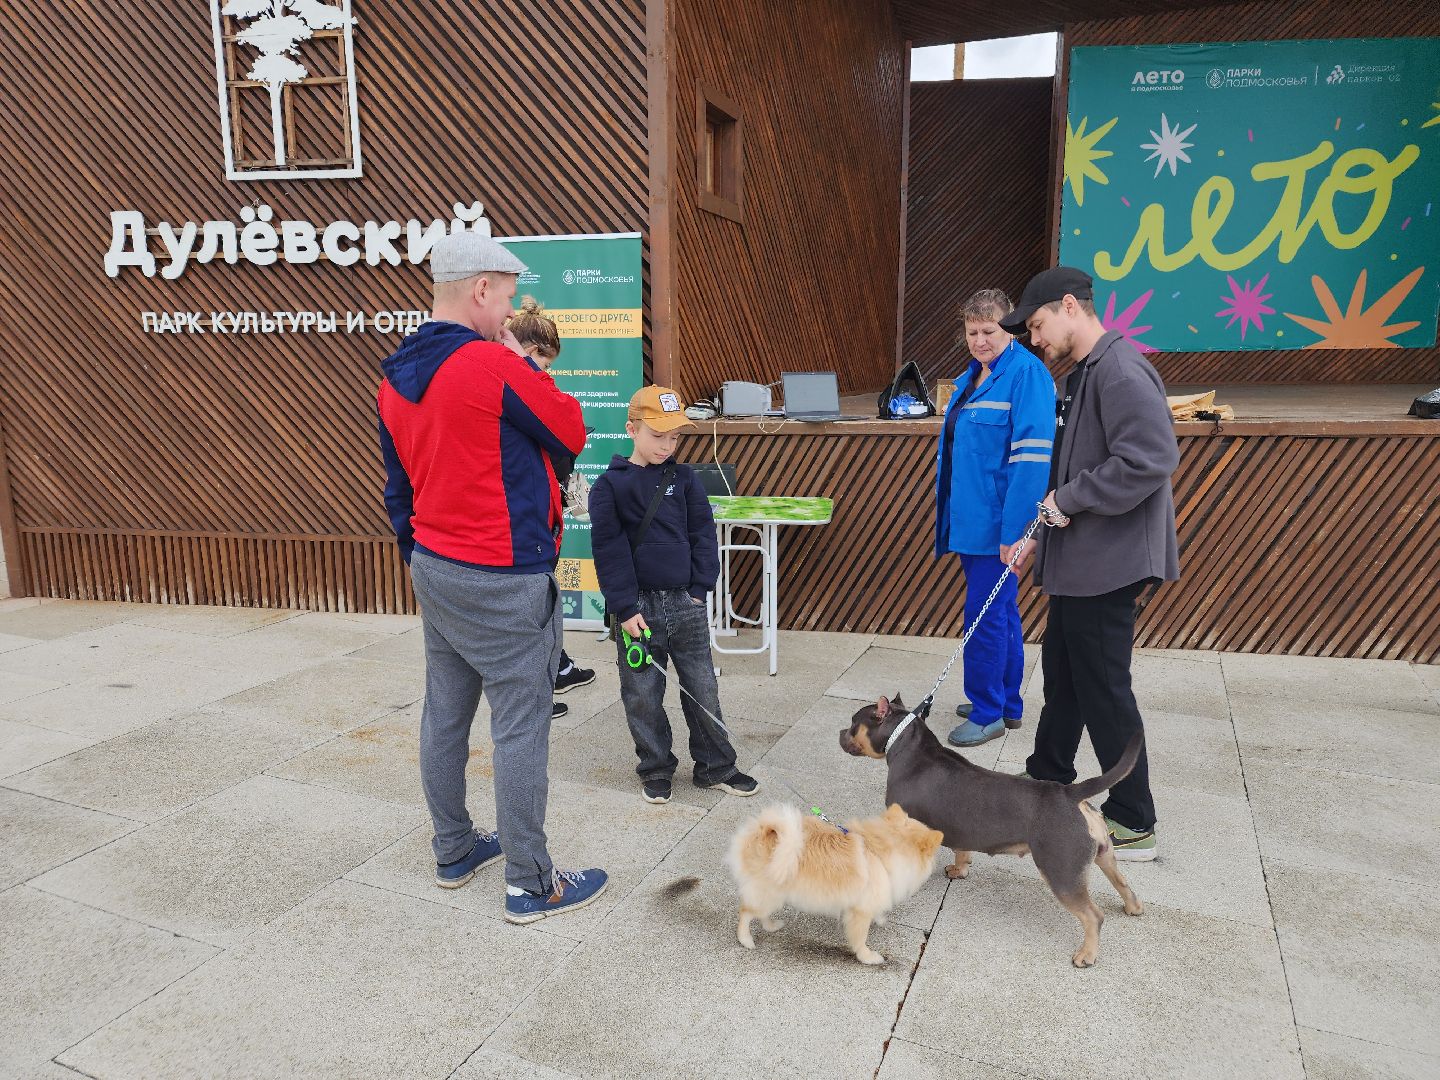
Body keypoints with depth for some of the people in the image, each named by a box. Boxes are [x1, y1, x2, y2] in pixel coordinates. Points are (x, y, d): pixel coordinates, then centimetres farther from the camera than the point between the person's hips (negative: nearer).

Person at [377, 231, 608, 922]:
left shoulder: (395, 379, 8)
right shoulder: (495, 365, -19)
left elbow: (398, 488, 15)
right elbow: (571, 434, -6)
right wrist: (522, 360, 1)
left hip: (432, 570, 9)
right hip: (504, 581, -8)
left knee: (445, 713, 17)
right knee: (520, 728, 1)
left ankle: (453, 852, 33)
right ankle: (531, 884, 12)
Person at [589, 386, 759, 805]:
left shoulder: (684, 478, 6)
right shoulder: (609, 485, -4)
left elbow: (703, 534, 8)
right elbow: (609, 550, -7)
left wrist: (699, 589, 0)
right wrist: (625, 609, -11)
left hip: (686, 601, 3)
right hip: (638, 606, -3)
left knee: (703, 689, 9)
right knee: (643, 695, 7)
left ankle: (715, 767, 23)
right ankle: (656, 770, 24)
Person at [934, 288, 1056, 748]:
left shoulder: (1026, 374, -15)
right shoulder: (975, 375, 13)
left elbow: (1033, 457, -22)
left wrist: (1013, 530, -25)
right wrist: (953, 513, 20)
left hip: (997, 524, -9)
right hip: (972, 519, 9)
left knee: (985, 615, -3)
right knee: (1001, 611, 17)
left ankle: (988, 713, 12)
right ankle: (1007, 704, 29)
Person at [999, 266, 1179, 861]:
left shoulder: (1120, 371, -18)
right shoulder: (1085, 373, 15)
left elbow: (1151, 458, -29)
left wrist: (1069, 500, -19)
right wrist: (1041, 533, 18)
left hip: (1107, 563, -10)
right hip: (1080, 560, 10)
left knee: (1103, 690, -1)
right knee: (1063, 676, 20)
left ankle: (1133, 826, 13)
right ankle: (1046, 784, 36)